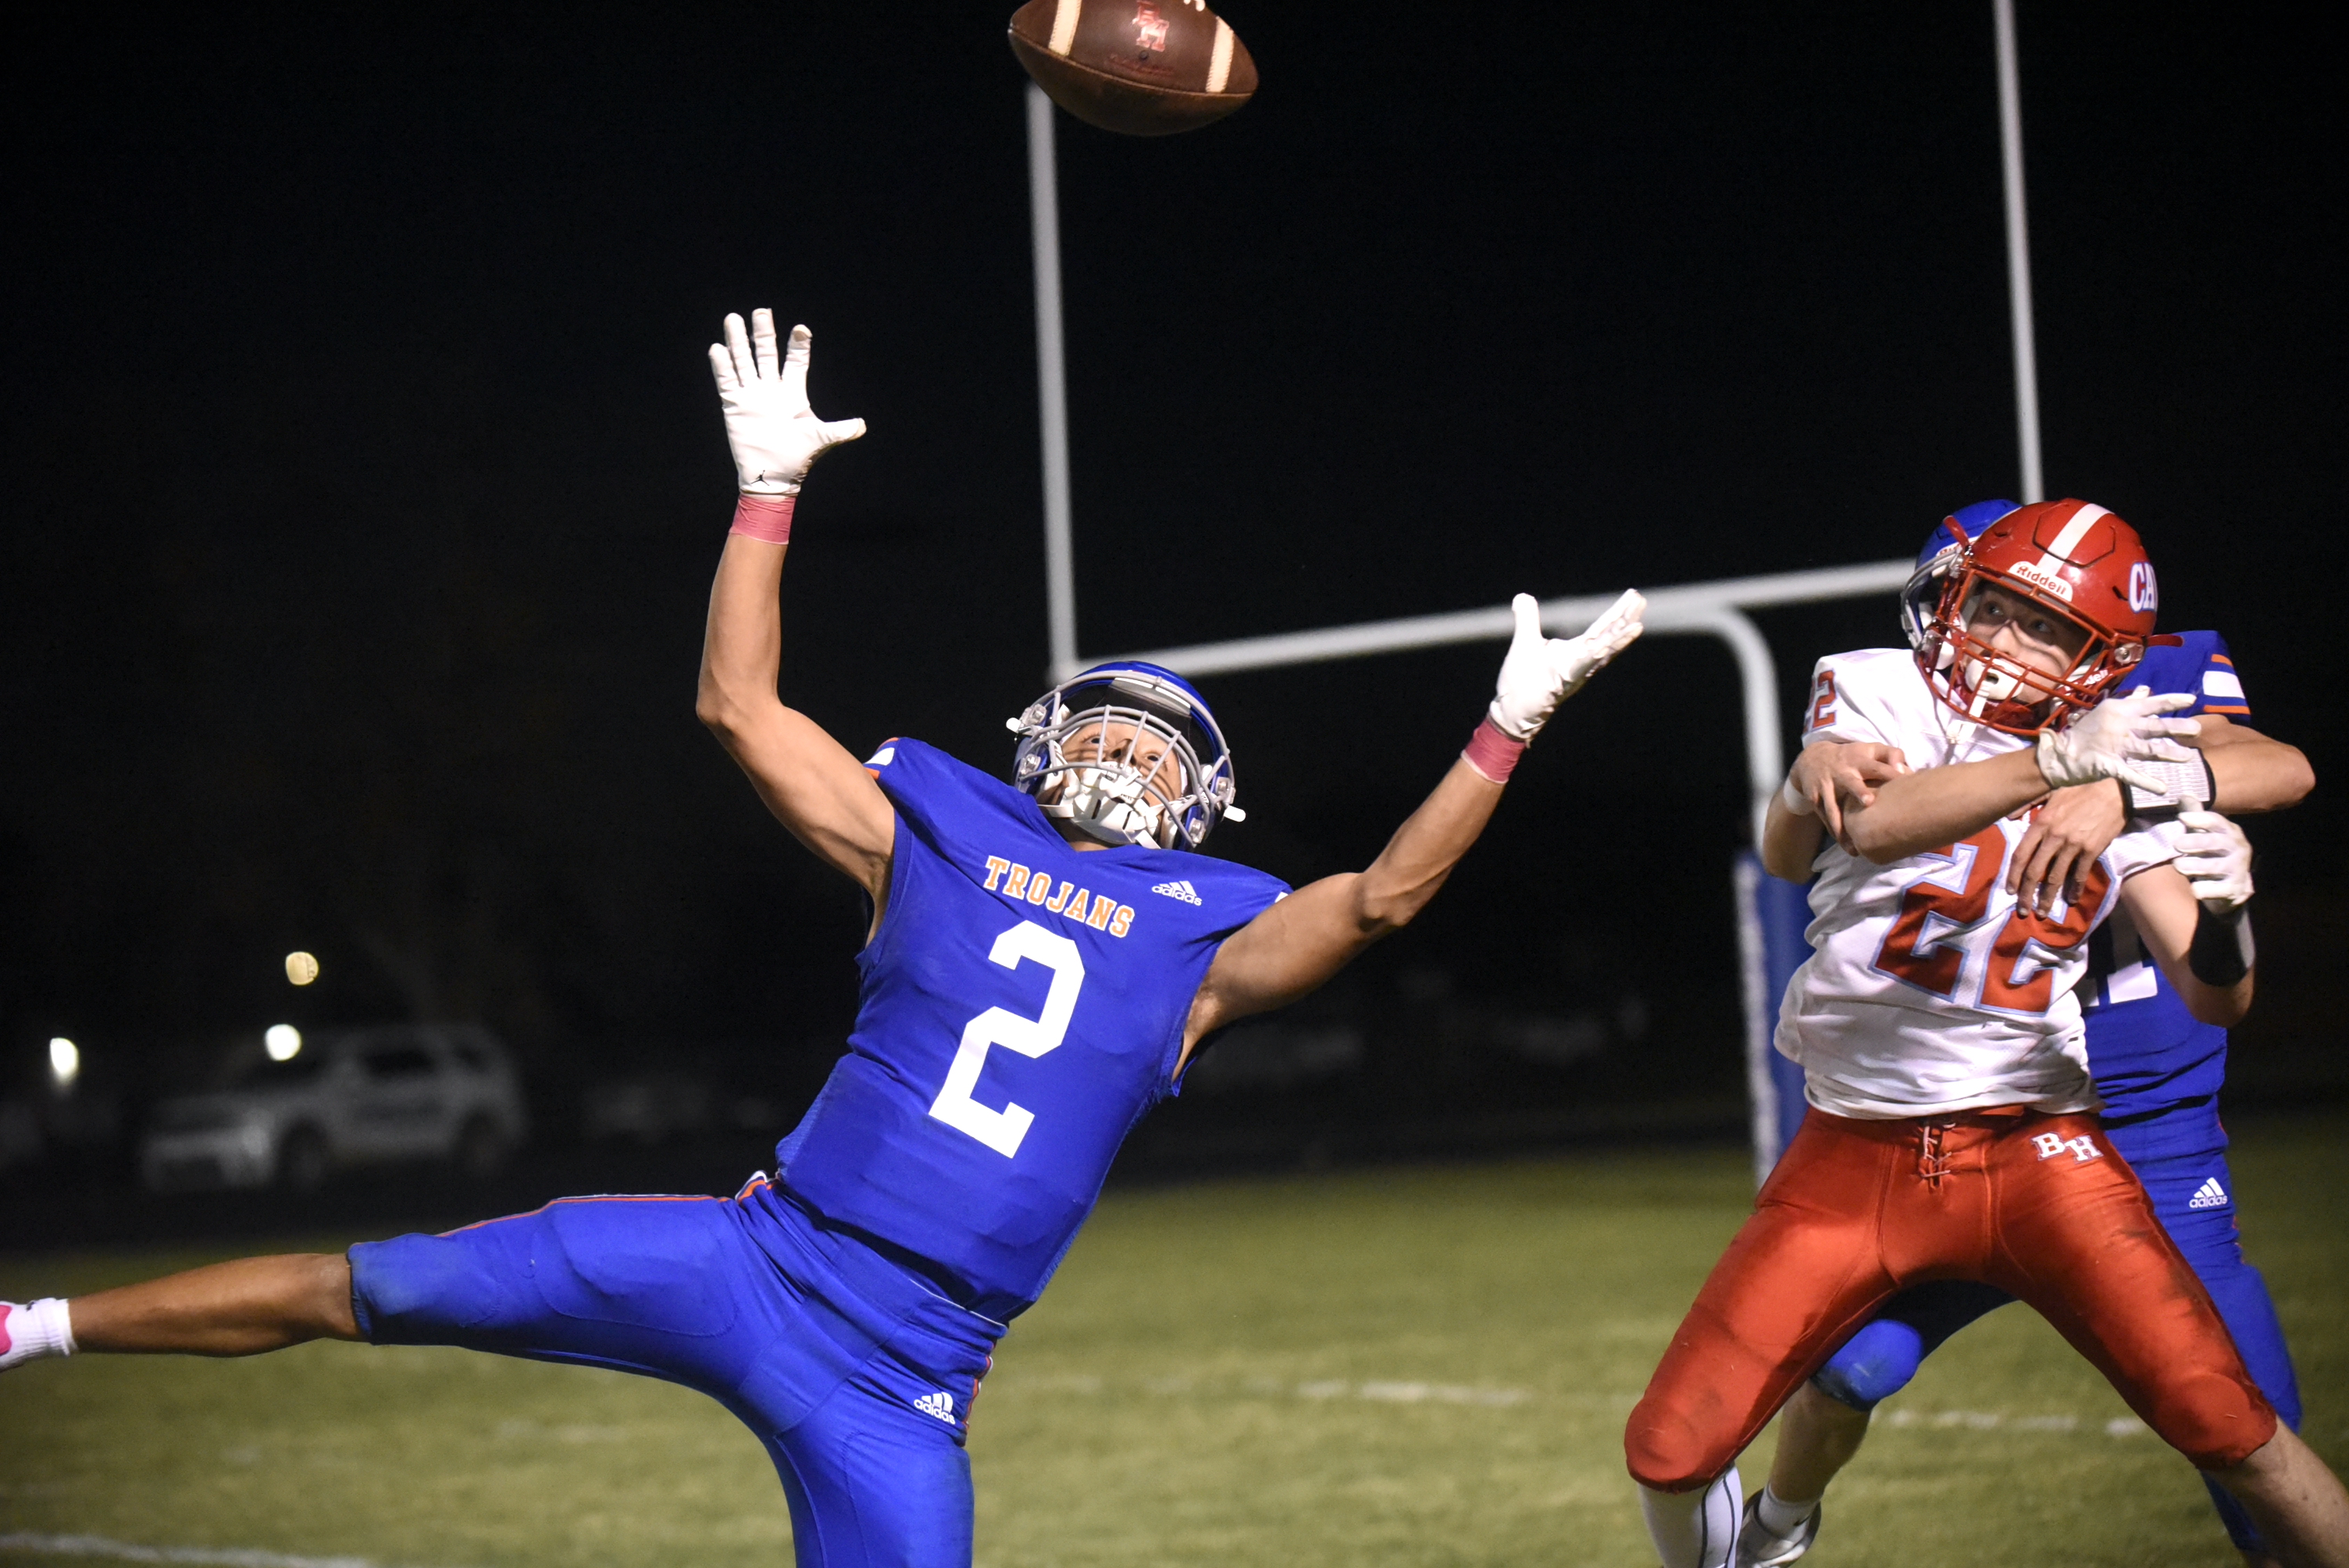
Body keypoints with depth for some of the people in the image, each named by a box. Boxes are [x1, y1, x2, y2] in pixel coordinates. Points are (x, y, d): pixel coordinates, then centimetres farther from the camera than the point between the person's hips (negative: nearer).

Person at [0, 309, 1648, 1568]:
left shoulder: (1201, 939, 8)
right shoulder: (938, 838, 10)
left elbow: (1383, 894, -3)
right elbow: (740, 704, 7)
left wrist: (1510, 726, -9)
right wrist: (772, 490, 2)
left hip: (898, 1377, 0)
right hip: (749, 1256, 0)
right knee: (369, 1293, -1)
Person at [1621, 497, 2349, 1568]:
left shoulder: (2121, 774, 4)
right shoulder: (1880, 690, -3)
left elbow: (2211, 1001, 1)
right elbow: (1872, 822, -27)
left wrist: (2224, 914, -22)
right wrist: (2056, 762, -37)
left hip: (2037, 1149, 1)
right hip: (1857, 1154, 0)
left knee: (2229, 1428, -14)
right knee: (1671, 1451, -4)